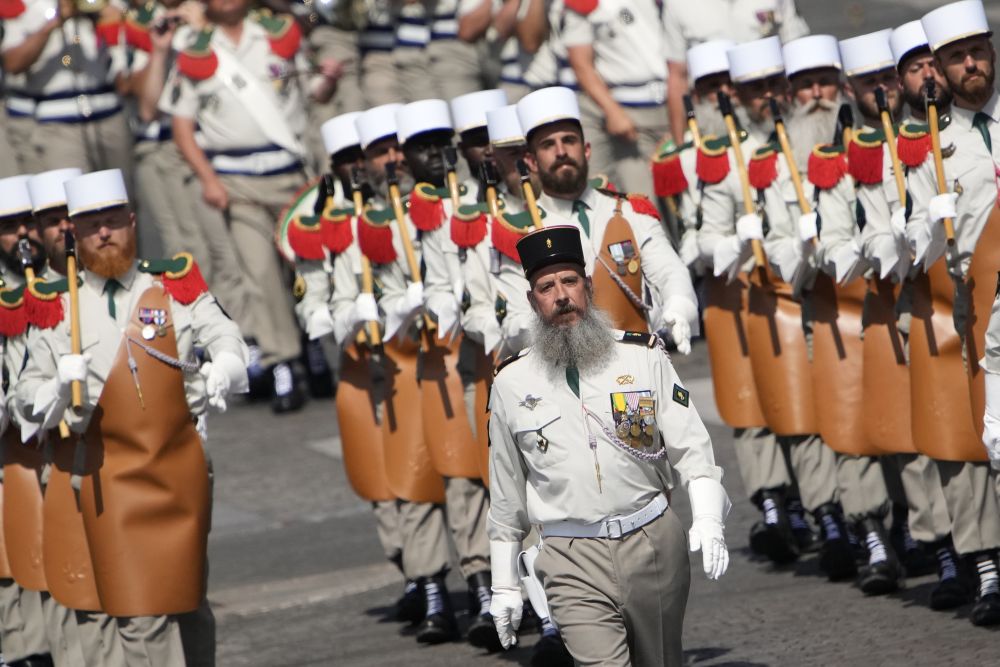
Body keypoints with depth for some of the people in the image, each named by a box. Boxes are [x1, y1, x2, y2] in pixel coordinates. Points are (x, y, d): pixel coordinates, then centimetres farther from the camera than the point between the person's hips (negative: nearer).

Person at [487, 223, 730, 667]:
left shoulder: (643, 357, 4)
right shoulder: (511, 383, 6)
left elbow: (691, 447, 2)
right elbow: (506, 494, 12)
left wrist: (707, 519, -15)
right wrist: (504, 586, 13)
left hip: (655, 543, 1)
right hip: (573, 559, -1)